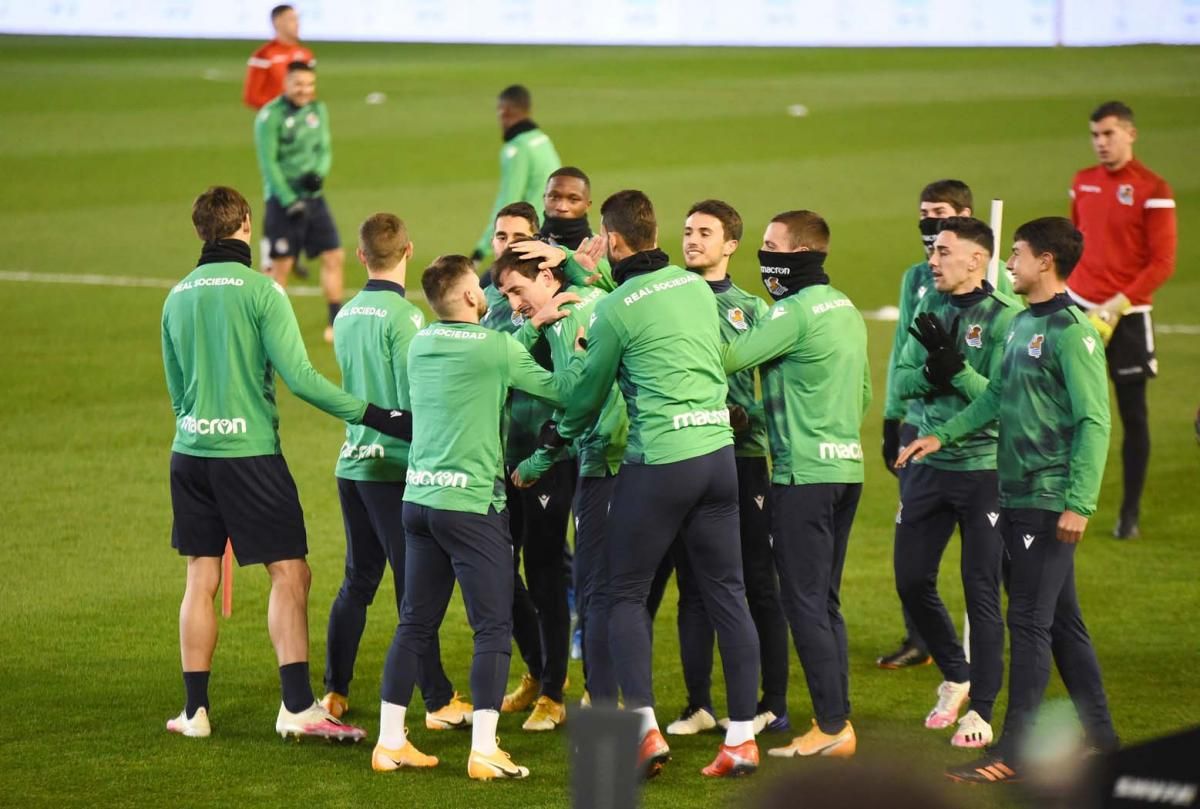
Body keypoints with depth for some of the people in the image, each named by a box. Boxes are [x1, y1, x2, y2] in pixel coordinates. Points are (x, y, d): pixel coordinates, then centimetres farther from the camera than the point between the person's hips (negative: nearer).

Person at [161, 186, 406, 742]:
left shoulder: (177, 296, 8)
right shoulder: (259, 290, -9)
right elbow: (299, 377, -14)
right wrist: (374, 416, -12)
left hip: (190, 453, 6)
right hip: (249, 453, -6)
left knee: (201, 579, 11)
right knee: (290, 574, -2)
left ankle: (195, 710, 12)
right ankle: (297, 707, -10)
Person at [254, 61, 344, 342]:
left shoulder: (317, 110, 8)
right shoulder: (271, 116, -11)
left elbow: (324, 150, 12)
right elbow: (268, 163, -13)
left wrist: (318, 173, -11)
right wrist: (288, 200, -18)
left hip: (313, 196, 6)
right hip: (283, 199, -6)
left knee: (334, 256, 2)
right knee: (282, 265, -2)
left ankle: (336, 324, 11)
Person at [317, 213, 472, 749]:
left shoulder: (346, 316, 9)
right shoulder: (402, 316, -13)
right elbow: (415, 397, -16)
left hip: (353, 460, 7)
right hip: (394, 465, -7)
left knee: (357, 582, 15)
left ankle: (335, 693, 18)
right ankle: (438, 703, -3)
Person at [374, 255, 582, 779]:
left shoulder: (420, 344, 8)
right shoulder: (494, 348, -11)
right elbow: (563, 391, -8)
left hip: (418, 497, 7)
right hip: (470, 504, -7)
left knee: (415, 624, 13)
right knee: (494, 628, -1)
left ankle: (391, 740, 14)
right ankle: (483, 751, -6)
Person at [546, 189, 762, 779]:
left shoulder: (616, 310, -7)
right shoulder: (695, 286, 10)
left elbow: (590, 391, 3)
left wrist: (560, 438, 24)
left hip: (658, 462, -6)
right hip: (718, 450, 6)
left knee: (622, 592, 6)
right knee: (727, 593, 8)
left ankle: (646, 728, -5)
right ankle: (742, 736, 8)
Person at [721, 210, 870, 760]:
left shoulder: (795, 312, -15)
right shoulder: (845, 310, 14)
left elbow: (725, 359, -18)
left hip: (803, 476, -9)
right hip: (847, 468, 9)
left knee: (805, 603, -5)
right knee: (825, 601, 13)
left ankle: (831, 729, -5)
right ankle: (840, 721, 13)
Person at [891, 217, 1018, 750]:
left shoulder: (1004, 317, -13)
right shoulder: (929, 310, 7)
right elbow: (901, 381, 4)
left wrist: (956, 368, -24)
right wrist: (931, 372, -15)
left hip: (984, 469, -6)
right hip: (929, 462, 6)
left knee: (981, 591, -1)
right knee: (911, 580, 11)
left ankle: (981, 709, 8)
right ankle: (955, 676, 32)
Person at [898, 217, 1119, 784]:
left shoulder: (1071, 332, -15)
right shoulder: (1022, 324, 12)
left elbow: (1095, 422, -18)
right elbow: (996, 396, 19)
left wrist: (1079, 503, -22)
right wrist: (943, 436, 8)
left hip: (1051, 500, -9)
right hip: (1017, 496, 9)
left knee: (1029, 621, -6)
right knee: (1060, 620, 14)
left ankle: (1014, 753, -3)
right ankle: (1098, 735, 23)